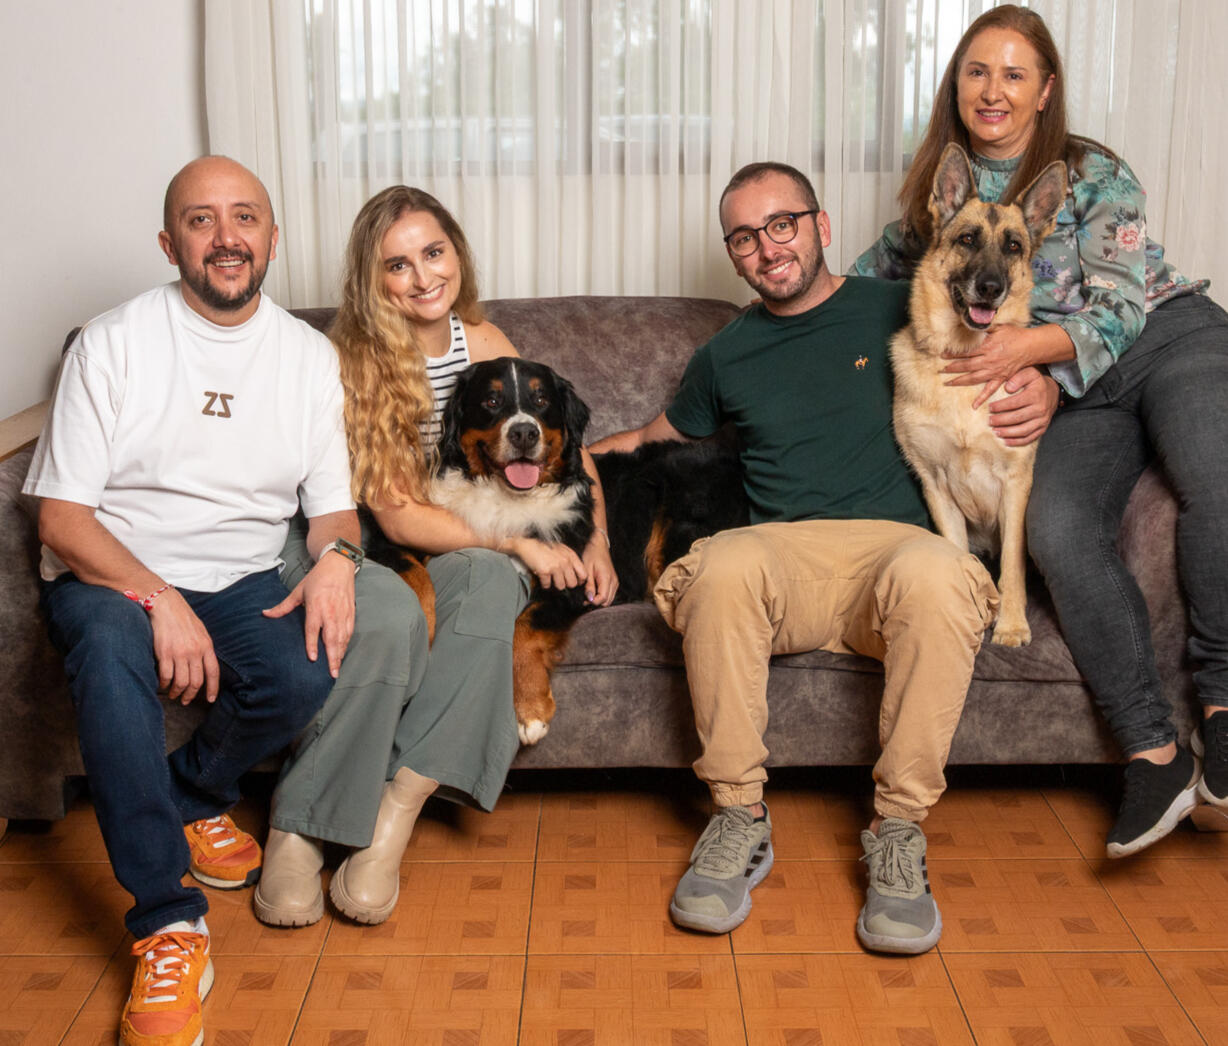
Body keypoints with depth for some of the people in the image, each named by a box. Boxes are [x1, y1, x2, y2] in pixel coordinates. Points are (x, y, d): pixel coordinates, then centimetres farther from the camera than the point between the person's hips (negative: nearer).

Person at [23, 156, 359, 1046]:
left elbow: (332, 504, 7)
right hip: (111, 576, -2)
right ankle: (168, 923, -28)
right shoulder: (113, 345, -5)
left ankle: (196, 795, 6)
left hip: (241, 580, 3)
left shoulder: (310, 356, 6)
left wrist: (336, 555, -18)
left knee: (306, 673, -29)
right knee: (112, 644, -37)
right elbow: (62, 517, -10)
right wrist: (160, 600, -25)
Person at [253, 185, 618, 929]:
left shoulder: (483, 342, 4)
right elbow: (398, 515, -17)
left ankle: (397, 808, -29)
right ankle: (297, 831, -22)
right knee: (393, 614, -38)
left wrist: (596, 545, -2)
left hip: (450, 550, 4)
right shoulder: (353, 361, -13)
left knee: (494, 581, -32)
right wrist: (521, 543, -21)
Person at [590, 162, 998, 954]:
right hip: (784, 554, 1)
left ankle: (900, 830, -23)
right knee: (725, 566, -36)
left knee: (934, 574, -38)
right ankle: (740, 819, -21)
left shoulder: (898, 311, 15)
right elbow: (658, 438, 38)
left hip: (892, 544, -1)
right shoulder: (726, 356, 22)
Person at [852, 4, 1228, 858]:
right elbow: (885, 262, 31)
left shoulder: (1095, 176, -2)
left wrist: (1038, 350, -26)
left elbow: (1118, 307, -10)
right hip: (1076, 392, 3)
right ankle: (1155, 753, -22)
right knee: (1058, 533, -29)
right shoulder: (941, 190, 11)